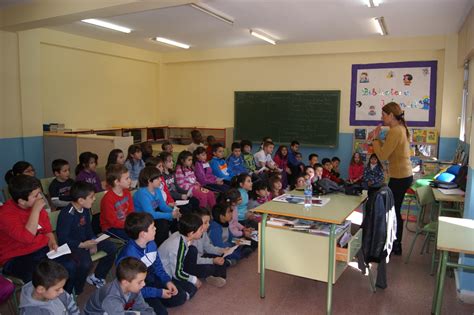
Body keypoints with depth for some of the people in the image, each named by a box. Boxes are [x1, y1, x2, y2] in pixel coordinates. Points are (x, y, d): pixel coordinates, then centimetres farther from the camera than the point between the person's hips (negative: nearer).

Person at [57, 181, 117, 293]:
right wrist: (82, 245, -27)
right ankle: (75, 291, -6)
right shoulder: (67, 214, -23)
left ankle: (97, 277, 16)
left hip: (86, 241, 8)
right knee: (85, 263, -34)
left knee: (111, 248, 0)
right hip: (71, 245, -8)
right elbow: (62, 239, -23)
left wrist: (93, 242, -4)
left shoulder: (86, 209, 1)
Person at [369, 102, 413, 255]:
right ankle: (396, 245, 27)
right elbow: (388, 151, 14)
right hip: (404, 175, 10)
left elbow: (382, 156, -19)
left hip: (400, 177, -10)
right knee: (395, 211, 16)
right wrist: (377, 139, 8)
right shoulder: (401, 129, 13)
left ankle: (395, 246, 11)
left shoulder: (395, 131, -18)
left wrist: (375, 139, -9)